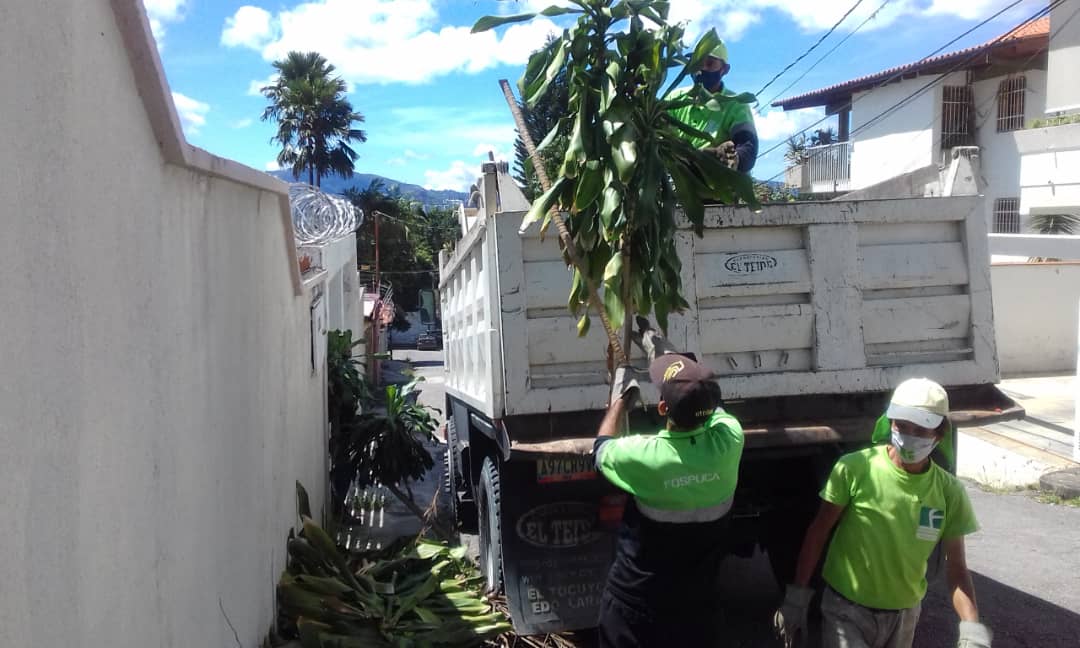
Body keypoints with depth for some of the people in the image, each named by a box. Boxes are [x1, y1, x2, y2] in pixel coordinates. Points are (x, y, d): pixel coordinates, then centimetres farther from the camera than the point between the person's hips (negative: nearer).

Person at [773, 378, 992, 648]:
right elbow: (818, 532, -10)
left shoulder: (949, 491, -9)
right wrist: (796, 599, -9)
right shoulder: (854, 468, -18)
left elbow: (956, 567, -3)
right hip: (846, 610, -4)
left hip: (904, 614, 4)